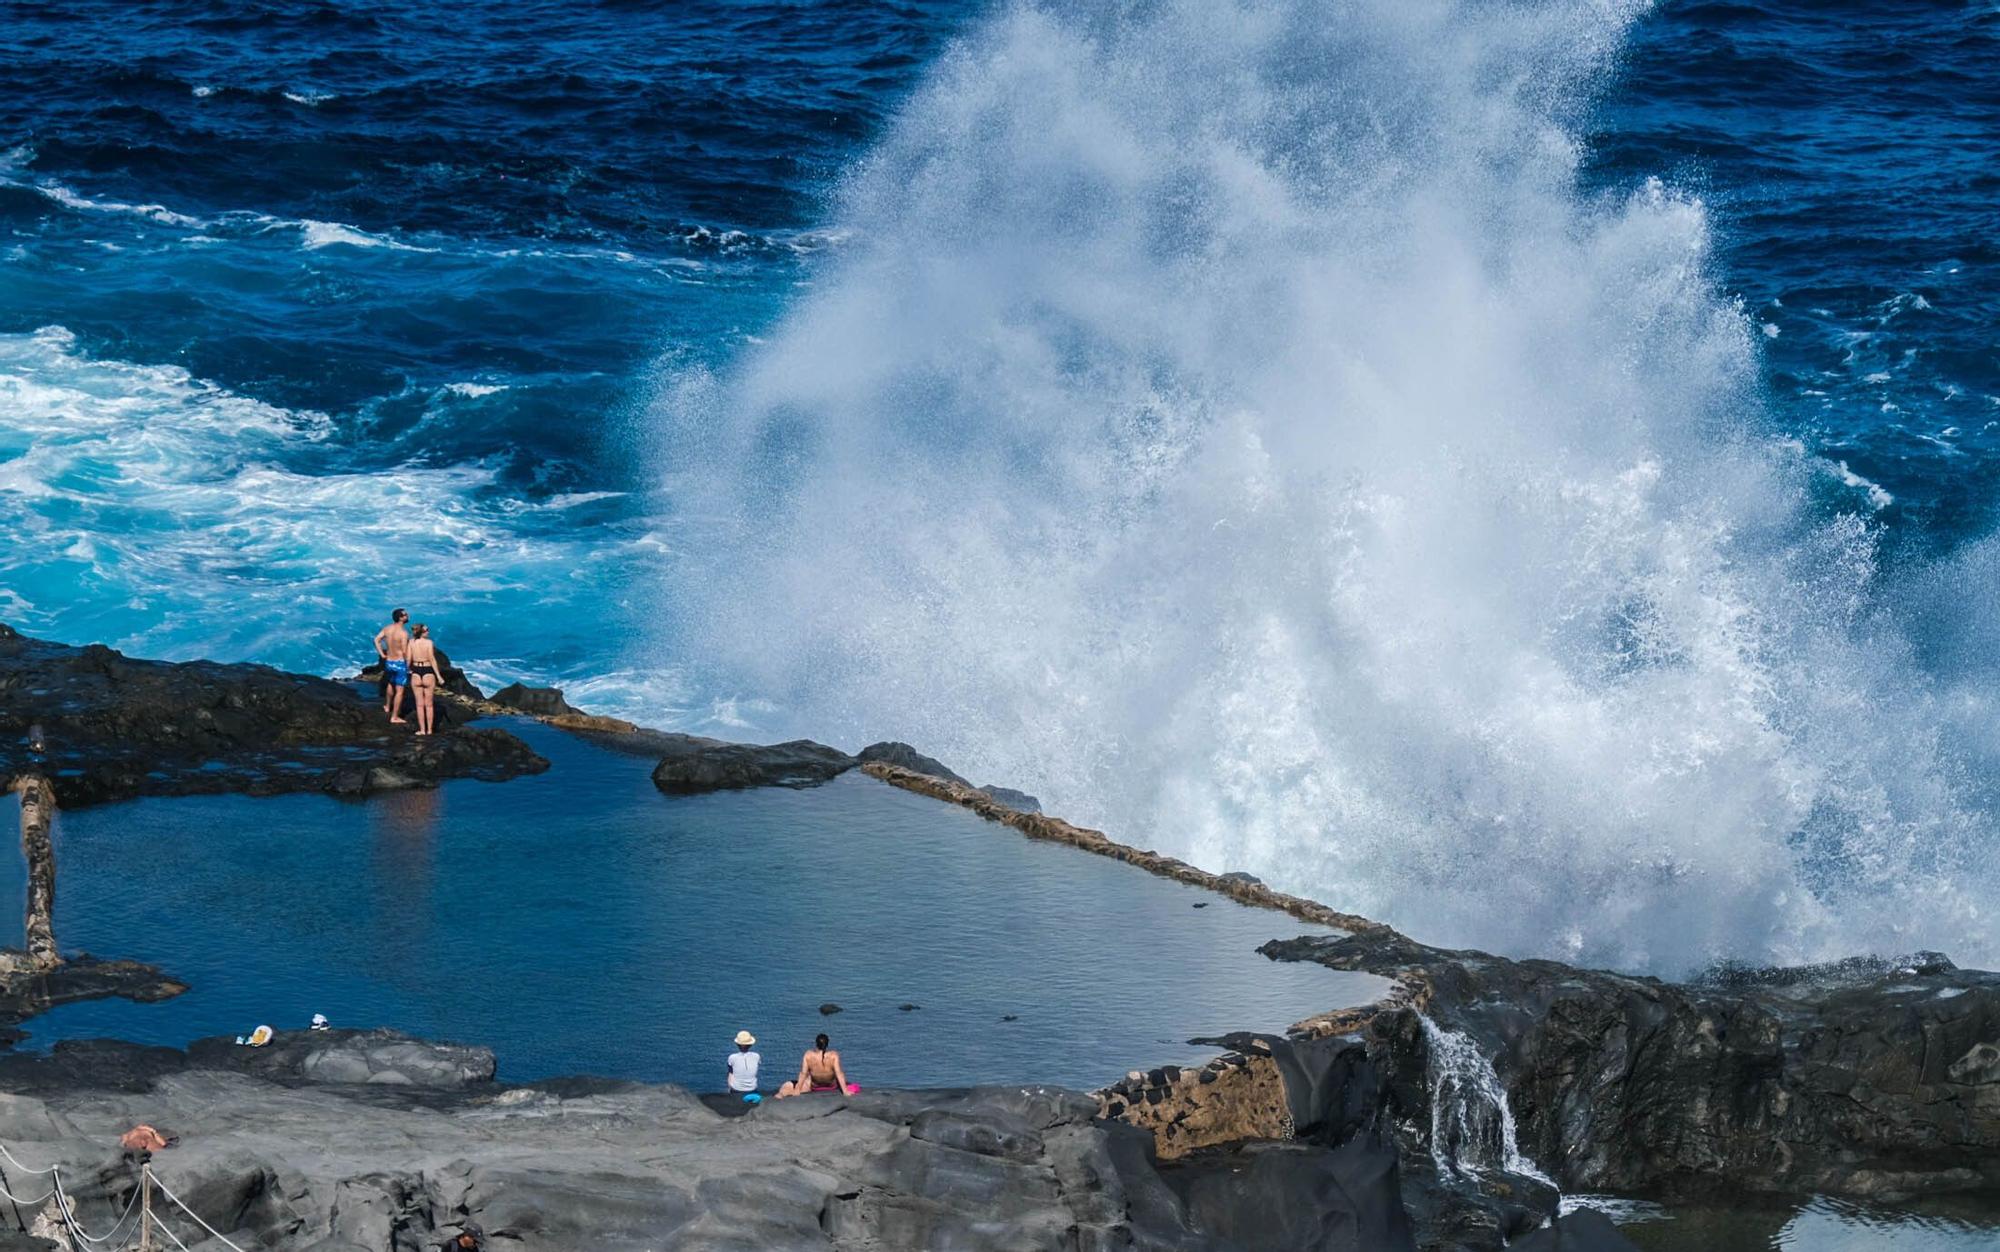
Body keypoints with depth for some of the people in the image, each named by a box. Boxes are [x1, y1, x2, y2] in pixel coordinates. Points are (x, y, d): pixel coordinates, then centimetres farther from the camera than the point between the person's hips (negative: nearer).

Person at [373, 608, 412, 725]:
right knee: (399, 691, 2)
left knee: (390, 684, 32)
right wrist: (408, 665, -9)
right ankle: (394, 717, 4)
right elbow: (405, 651, -23)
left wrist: (382, 654, 9)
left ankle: (387, 707, 50)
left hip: (389, 662, 7)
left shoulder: (387, 629, -1)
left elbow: (377, 639, 4)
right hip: (400, 663, -7)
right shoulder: (403, 633, -22)